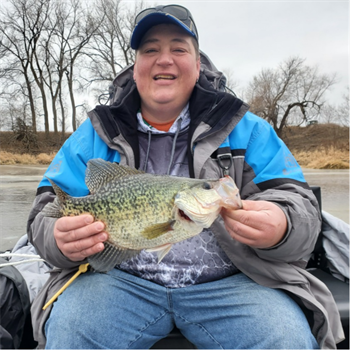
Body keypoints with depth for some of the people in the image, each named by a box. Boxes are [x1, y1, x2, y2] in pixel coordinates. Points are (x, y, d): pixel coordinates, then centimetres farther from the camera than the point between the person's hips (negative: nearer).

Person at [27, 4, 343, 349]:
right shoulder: (96, 134, 8)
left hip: (229, 282, 1)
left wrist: (279, 229, -24)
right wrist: (61, 239, -18)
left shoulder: (246, 129, 6)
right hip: (120, 279, 1)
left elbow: (301, 206, 1)